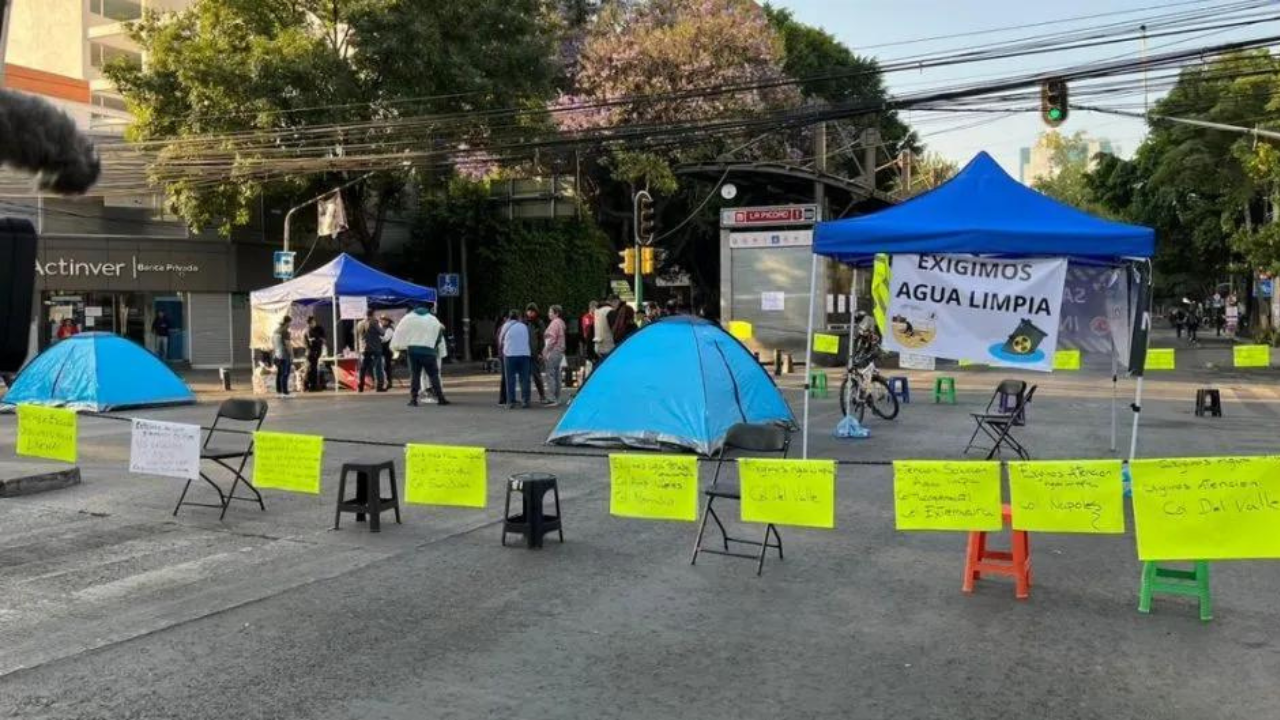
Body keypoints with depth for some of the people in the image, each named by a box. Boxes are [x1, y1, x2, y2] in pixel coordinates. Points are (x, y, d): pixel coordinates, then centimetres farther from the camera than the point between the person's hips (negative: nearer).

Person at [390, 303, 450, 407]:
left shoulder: (408, 318, 6)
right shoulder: (433, 320, 6)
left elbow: (399, 333, 4)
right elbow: (439, 336, 9)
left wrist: (398, 346, 10)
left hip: (413, 350, 1)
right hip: (428, 350, -1)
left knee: (414, 375, 7)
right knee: (433, 375, 5)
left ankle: (413, 399, 2)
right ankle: (440, 398, 3)